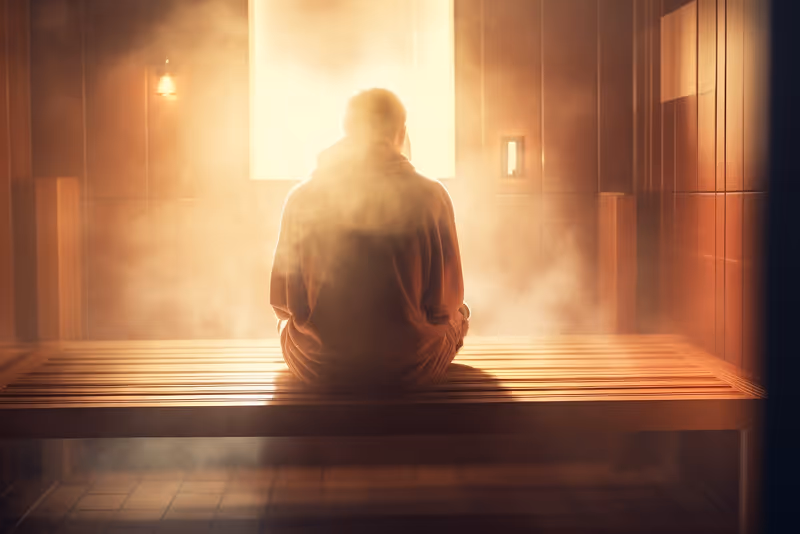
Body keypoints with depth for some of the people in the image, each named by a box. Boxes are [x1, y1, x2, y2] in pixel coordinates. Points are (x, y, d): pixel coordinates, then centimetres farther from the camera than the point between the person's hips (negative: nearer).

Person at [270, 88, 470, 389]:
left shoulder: (302, 198, -6)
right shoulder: (431, 196, -10)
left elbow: (283, 301, 1)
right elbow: (447, 302, -3)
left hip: (318, 372, 1)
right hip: (411, 371, -1)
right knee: (459, 314, 31)